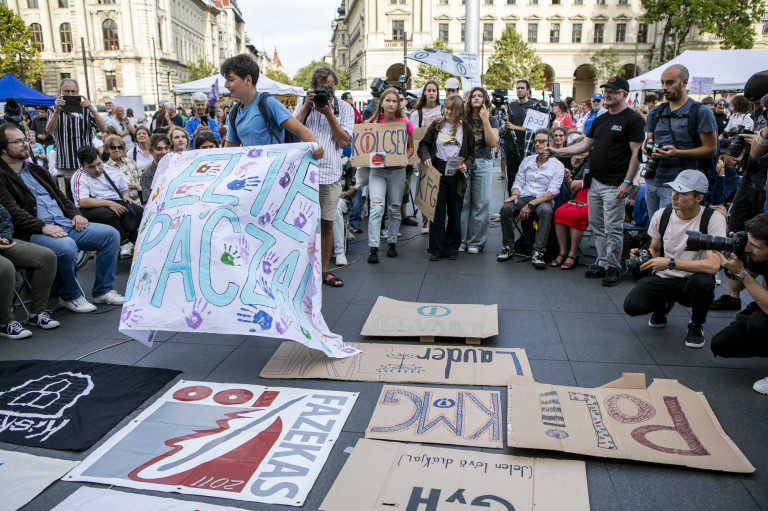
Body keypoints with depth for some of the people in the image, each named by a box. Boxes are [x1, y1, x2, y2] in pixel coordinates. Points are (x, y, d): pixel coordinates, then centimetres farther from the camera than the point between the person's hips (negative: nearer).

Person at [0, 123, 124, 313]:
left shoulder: (36, 170, 24)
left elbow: (60, 196, 25)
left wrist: (75, 214, 5)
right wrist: (43, 226, -26)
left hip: (66, 224, 8)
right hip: (34, 233, -8)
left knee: (111, 234, -8)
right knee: (66, 247, -38)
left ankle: (103, 290, 0)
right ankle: (70, 295, -9)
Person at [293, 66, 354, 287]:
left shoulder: (345, 108, 8)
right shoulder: (304, 104, 12)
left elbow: (344, 141, -3)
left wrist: (329, 114, -8)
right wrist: (307, 106, -5)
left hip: (330, 173, 0)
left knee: (327, 224, 7)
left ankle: (324, 270, 19)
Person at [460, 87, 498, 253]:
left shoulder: (491, 120, 7)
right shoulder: (464, 119, 10)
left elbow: (493, 143, -7)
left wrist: (485, 120, -11)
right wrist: (462, 112, -4)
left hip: (483, 163, -1)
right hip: (463, 163, 1)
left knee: (480, 204, 0)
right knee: (462, 203, -1)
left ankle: (475, 242, 6)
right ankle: (460, 240, 7)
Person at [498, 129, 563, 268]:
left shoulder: (557, 166, 2)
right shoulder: (527, 160, 16)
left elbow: (552, 192, -9)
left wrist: (531, 205, -20)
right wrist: (515, 194, -10)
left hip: (543, 200, -3)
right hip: (524, 198, 3)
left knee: (545, 211, -38)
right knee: (506, 208, -28)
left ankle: (538, 253, -35)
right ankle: (508, 247, -14)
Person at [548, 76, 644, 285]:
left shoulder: (632, 119, -7)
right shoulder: (600, 119, 16)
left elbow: (636, 153, -12)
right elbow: (585, 145, 19)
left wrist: (627, 182, -18)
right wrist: (558, 152, 9)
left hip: (614, 185, -8)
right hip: (595, 182, 8)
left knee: (613, 228, -4)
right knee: (597, 225, 12)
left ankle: (613, 267, 8)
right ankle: (602, 263, 22)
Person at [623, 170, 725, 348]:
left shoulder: (713, 219, -15)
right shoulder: (661, 215, -3)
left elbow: (713, 265, -25)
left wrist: (671, 263, -29)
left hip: (693, 279, -2)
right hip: (663, 279, 3)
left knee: (703, 282, -39)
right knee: (631, 305, -23)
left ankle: (696, 325, -3)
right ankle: (662, 305, 17)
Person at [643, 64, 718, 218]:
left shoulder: (701, 112, -4)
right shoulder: (655, 113, 14)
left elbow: (710, 149, -7)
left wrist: (677, 153, -20)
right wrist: (647, 146, -3)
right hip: (652, 181, 6)